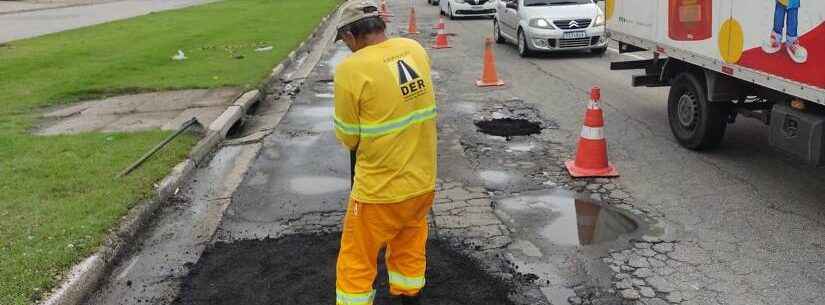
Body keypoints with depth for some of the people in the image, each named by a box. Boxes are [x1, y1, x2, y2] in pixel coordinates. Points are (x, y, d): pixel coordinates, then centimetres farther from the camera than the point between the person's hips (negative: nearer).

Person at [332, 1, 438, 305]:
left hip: (380, 190, -6)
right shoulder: (416, 49, -1)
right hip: (423, 180, 6)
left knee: (356, 265, 12)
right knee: (410, 251, 24)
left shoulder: (351, 69, -19)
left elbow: (348, 137, -9)